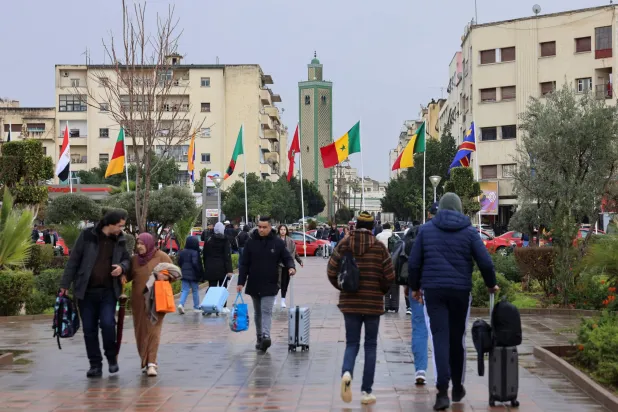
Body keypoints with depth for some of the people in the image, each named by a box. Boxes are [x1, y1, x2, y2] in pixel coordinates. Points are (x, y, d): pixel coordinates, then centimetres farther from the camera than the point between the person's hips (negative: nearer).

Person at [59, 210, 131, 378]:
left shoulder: (120, 240, 5)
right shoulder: (87, 236, -4)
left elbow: (127, 259, 18)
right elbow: (74, 260, 0)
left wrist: (122, 267, -6)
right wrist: (65, 284, -1)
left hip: (108, 291, 1)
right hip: (86, 291, -1)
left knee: (107, 323, -16)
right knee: (89, 329, 3)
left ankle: (112, 357, 7)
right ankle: (95, 364, 14)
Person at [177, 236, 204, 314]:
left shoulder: (182, 252, 6)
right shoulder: (195, 252, -14)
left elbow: (179, 262, 9)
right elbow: (195, 263, -22)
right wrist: (200, 273, -13)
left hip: (184, 274, 5)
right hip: (193, 275, -5)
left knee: (185, 290, 6)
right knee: (195, 291, 8)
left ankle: (181, 304, -17)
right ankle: (196, 307, 14)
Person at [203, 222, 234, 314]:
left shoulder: (208, 241, 5)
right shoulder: (225, 241, -7)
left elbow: (205, 255, 10)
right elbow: (227, 256, -12)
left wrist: (206, 267, 18)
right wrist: (229, 270, -13)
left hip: (210, 268, 3)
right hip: (222, 268, -3)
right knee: (223, 288, 7)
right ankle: (223, 307, 8)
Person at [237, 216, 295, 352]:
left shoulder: (278, 243, -2)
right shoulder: (251, 242, 1)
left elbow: (287, 258, 4)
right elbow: (244, 264, 3)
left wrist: (291, 267, -19)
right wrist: (241, 282, -2)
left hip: (270, 285, -3)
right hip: (253, 285, 3)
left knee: (266, 311, -12)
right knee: (258, 313, 12)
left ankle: (266, 336, -22)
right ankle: (259, 338, 21)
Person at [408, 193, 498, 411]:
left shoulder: (426, 229, 5)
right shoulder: (469, 231, 2)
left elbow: (413, 262, 4)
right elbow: (485, 262, -2)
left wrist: (414, 287, 16)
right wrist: (491, 285, 15)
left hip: (433, 290, 0)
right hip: (460, 291, 0)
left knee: (440, 338, -2)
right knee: (457, 338, 14)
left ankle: (443, 391, -15)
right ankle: (457, 387, 26)